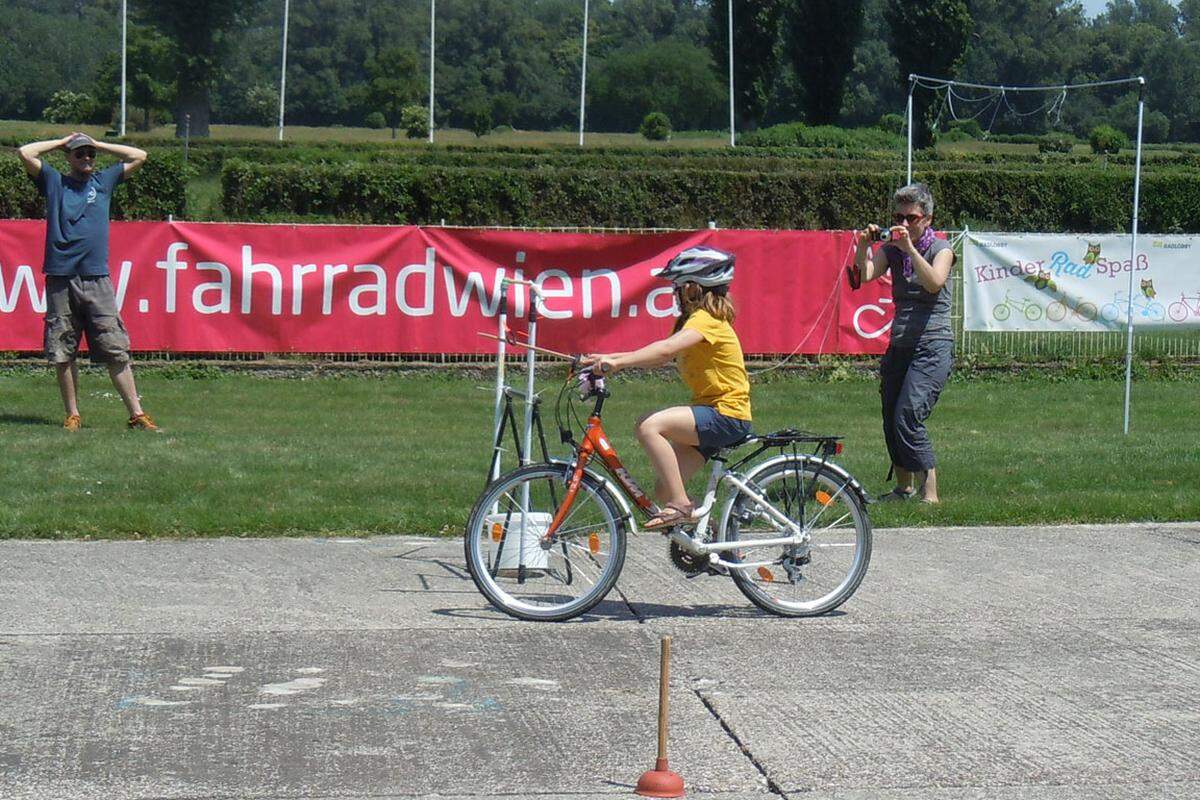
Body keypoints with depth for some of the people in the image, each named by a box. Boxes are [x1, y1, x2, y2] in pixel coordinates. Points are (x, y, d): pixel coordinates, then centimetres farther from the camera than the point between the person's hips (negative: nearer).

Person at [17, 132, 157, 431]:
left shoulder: (103, 181, 17)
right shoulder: (54, 182, 11)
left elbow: (139, 156, 17)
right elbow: (26, 153, 0)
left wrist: (99, 145, 18)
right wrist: (61, 142, 12)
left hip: (97, 280, 1)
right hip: (60, 280, 0)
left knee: (116, 351, -4)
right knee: (63, 355, 1)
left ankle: (136, 414, -3)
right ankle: (72, 415, 10)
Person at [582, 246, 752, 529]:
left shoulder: (706, 320, -14)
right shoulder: (698, 319, 18)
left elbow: (666, 349, -31)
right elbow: (663, 353, 9)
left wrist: (618, 362, -36)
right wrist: (611, 358, -1)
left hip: (727, 415, -10)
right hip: (710, 415, 10)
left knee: (649, 426, -26)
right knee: (663, 488, 4)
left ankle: (681, 506, -23)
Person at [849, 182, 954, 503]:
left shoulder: (941, 248, -2)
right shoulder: (891, 250, 11)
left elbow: (935, 283, -22)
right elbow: (864, 275, -5)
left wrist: (910, 248, -28)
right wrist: (863, 246, -21)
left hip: (933, 347, -6)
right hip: (899, 345, 6)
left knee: (907, 418, -19)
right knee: (891, 420, 9)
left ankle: (930, 494, -18)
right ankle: (904, 488, 27)